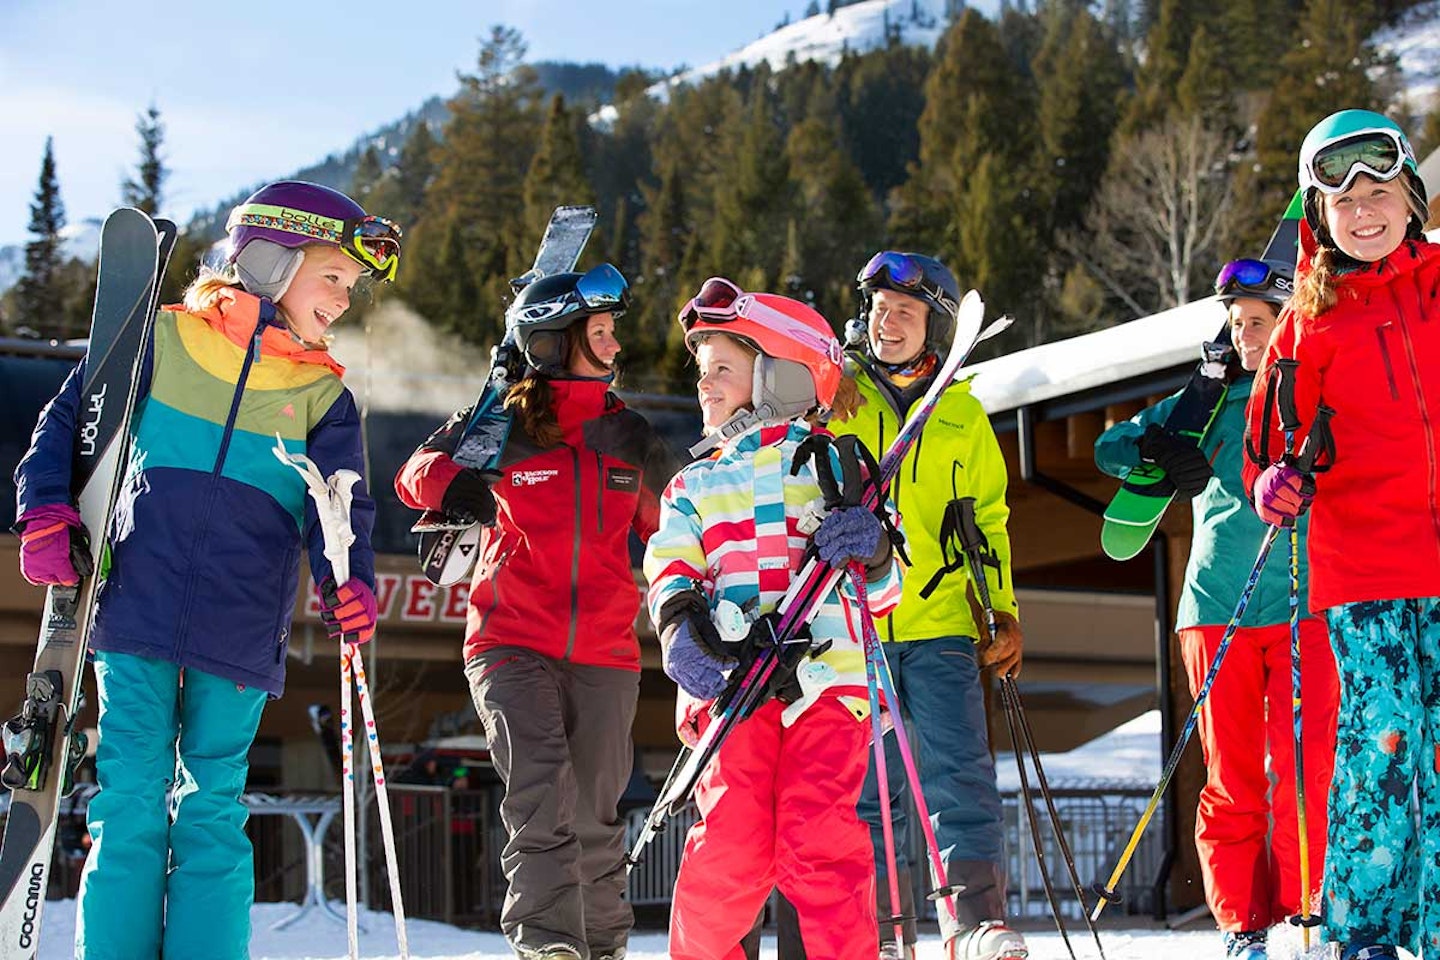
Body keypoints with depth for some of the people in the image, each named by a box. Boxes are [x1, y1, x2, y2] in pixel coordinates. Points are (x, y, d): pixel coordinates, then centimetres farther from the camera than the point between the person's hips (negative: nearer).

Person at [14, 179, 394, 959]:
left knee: (212, 813, 1)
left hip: (239, 633, 1)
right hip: (135, 611, -1)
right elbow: (69, 421, 12)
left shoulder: (323, 395, 12)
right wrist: (47, 511, -4)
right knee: (128, 804, -4)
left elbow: (338, 504, 6)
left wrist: (347, 577, -14)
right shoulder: (162, 340, 8)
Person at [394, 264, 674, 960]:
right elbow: (418, 470, 6)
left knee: (594, 817, 5)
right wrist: (452, 486, -16)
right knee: (542, 790, -22)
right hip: (511, 644, -3)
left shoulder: (631, 438, 12)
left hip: (604, 652, 3)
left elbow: (663, 530, 23)